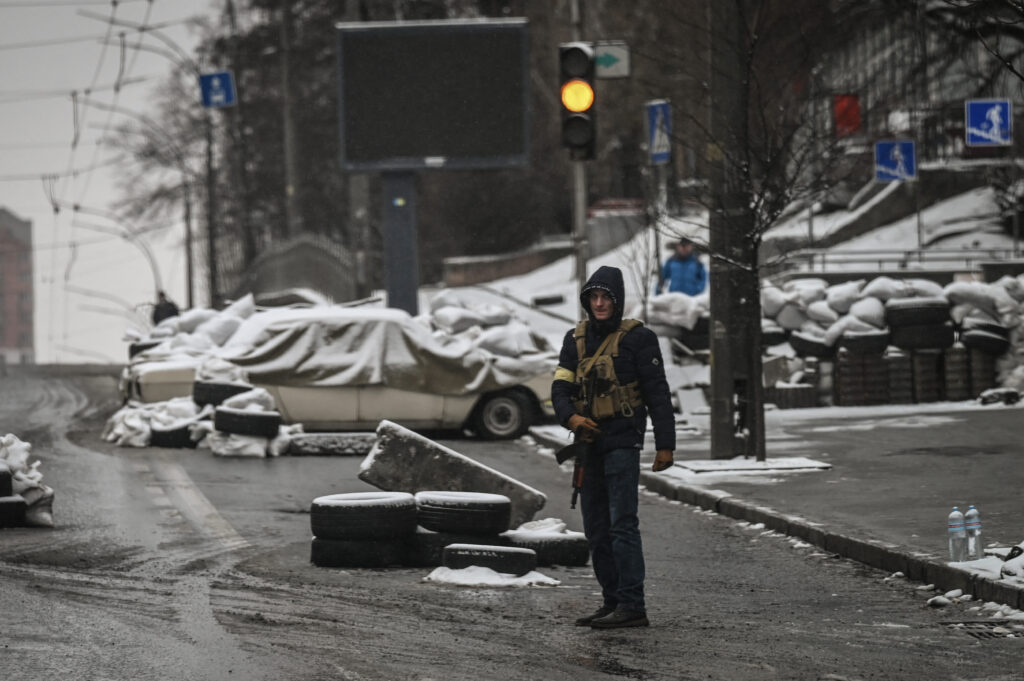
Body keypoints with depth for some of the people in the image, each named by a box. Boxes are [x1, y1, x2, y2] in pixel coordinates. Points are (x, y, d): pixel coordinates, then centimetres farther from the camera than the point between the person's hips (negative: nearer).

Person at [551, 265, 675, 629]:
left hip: (622, 443, -7)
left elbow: (658, 394, -5)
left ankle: (632, 605, -13)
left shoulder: (637, 338, -4)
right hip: (589, 443, 7)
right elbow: (560, 388, 8)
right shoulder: (576, 339, 12)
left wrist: (665, 445, -10)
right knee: (596, 528, 9)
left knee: (622, 524, -12)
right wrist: (571, 418, -14)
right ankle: (612, 602, 16)